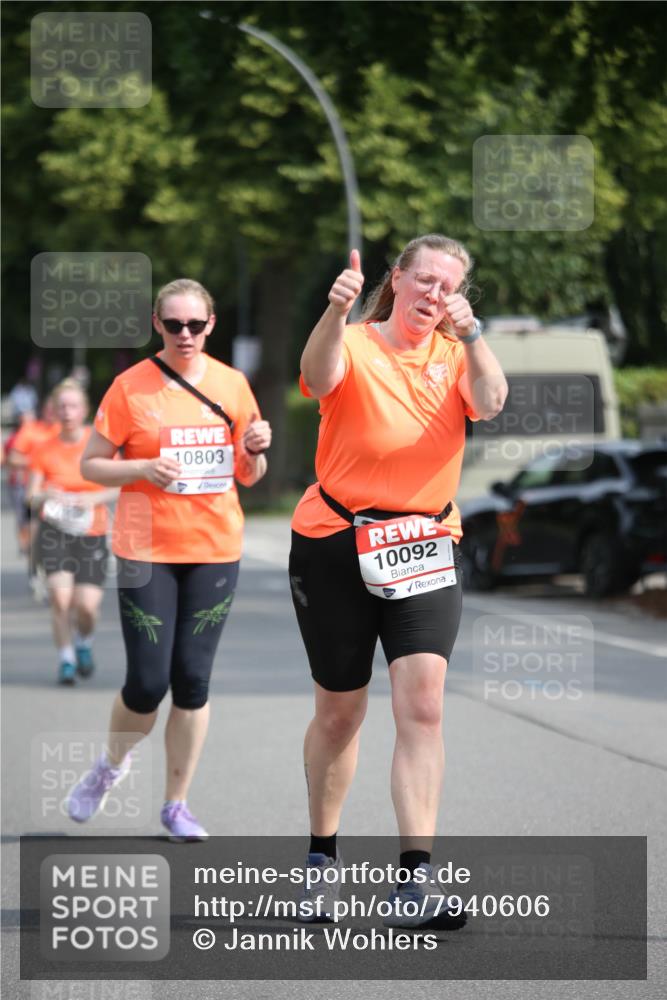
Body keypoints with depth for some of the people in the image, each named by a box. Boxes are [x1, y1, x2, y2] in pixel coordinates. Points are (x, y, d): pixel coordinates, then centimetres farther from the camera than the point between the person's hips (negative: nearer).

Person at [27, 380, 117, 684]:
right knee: (60, 596, -17)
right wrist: (45, 496, -22)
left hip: (92, 533, 0)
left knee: (87, 605, -9)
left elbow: (119, 487, 1)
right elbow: (31, 497, 1)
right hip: (54, 532, 0)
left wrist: (95, 498, -17)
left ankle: (84, 642, 25)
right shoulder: (45, 450, 0)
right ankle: (66, 658, 0)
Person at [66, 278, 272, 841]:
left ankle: (177, 803, 14)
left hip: (215, 551, 3)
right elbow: (91, 465, -1)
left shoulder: (232, 385, 6)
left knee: (193, 680, 2)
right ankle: (112, 766, 24)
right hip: (147, 551, -3)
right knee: (149, 681, -6)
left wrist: (255, 450, -8)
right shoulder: (130, 387, -4)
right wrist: (143, 468, -18)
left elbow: (249, 477, 14)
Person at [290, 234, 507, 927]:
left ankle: (414, 878, -17)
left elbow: (489, 403, -13)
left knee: (422, 702, -14)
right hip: (336, 546, -2)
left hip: (425, 549, 2)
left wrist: (470, 335, -28)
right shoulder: (355, 347, -4)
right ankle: (322, 857, 31)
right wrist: (336, 310, -45)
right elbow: (319, 375, -27)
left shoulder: (453, 354, 6)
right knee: (339, 712, 9)